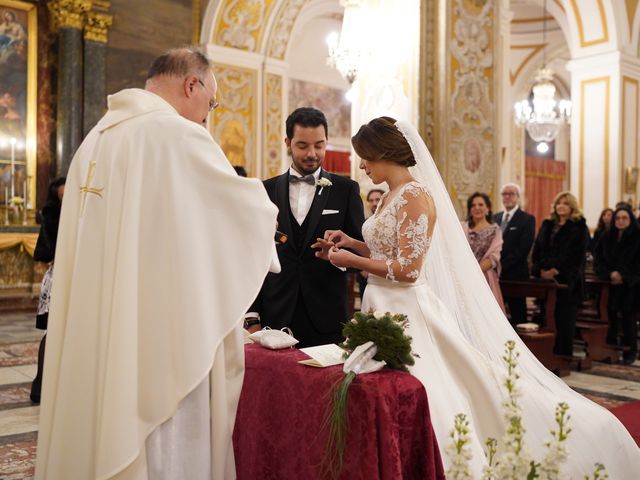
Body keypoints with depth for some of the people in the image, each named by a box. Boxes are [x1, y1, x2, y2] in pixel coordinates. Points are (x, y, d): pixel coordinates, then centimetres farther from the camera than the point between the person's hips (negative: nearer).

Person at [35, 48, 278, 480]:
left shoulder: (95, 139, 11)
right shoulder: (178, 135, -13)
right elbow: (246, 211, -5)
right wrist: (266, 211, 17)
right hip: (159, 333, -8)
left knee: (104, 429, 17)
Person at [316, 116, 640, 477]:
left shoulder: (415, 195, -15)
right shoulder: (392, 196, 14)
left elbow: (408, 269, -20)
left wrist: (352, 261, -12)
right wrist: (353, 244, 9)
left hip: (407, 313, -9)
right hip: (385, 308, 9)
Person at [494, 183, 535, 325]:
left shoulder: (527, 219, -1)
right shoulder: (495, 218, 15)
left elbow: (523, 248, -11)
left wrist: (502, 266, -14)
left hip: (515, 275, -4)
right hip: (494, 273, 5)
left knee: (518, 315, 1)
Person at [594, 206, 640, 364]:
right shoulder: (606, 237, 8)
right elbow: (598, 258, 4)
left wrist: (624, 276, -14)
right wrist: (610, 274, -12)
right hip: (610, 284, 3)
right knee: (609, 317, 0)